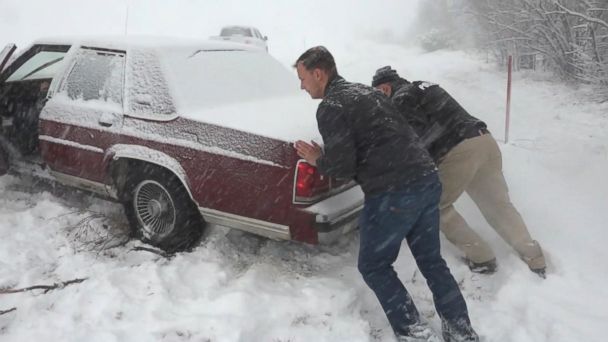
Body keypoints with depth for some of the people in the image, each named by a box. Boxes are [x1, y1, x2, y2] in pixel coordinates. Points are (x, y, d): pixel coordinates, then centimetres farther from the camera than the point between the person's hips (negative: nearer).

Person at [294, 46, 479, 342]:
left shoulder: (330, 107, -7)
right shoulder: (365, 91, 21)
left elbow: (342, 167, -12)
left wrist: (318, 161, 8)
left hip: (393, 194, -8)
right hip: (427, 180, 9)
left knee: (373, 266, 11)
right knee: (431, 260, 20)